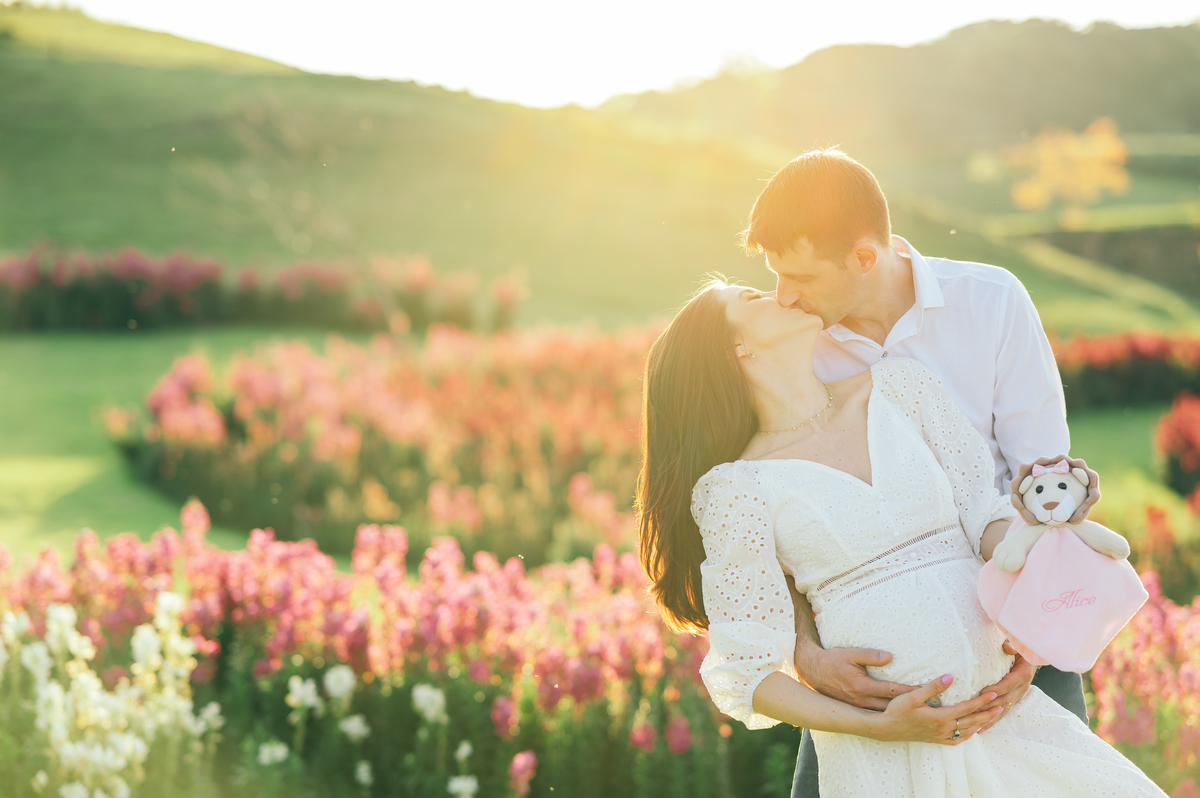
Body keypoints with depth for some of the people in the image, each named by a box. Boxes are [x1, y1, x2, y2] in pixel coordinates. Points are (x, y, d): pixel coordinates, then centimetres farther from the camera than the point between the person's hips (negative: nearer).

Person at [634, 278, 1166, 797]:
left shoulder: (897, 384, 9)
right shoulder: (740, 486, -4)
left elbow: (985, 510, 6)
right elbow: (745, 674, -3)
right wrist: (878, 727, -14)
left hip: (1002, 707, 4)